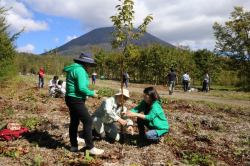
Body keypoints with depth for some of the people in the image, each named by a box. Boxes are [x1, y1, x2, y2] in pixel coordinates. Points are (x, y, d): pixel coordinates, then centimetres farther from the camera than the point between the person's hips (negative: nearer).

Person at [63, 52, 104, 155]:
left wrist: (89, 93, 7)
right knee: (88, 121, -7)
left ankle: (74, 146, 25)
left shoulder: (74, 69, 14)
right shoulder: (80, 70, -17)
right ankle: (90, 148, -1)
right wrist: (92, 93, -10)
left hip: (72, 99, 11)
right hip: (76, 100, -11)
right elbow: (81, 88, -25)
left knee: (74, 122, 15)